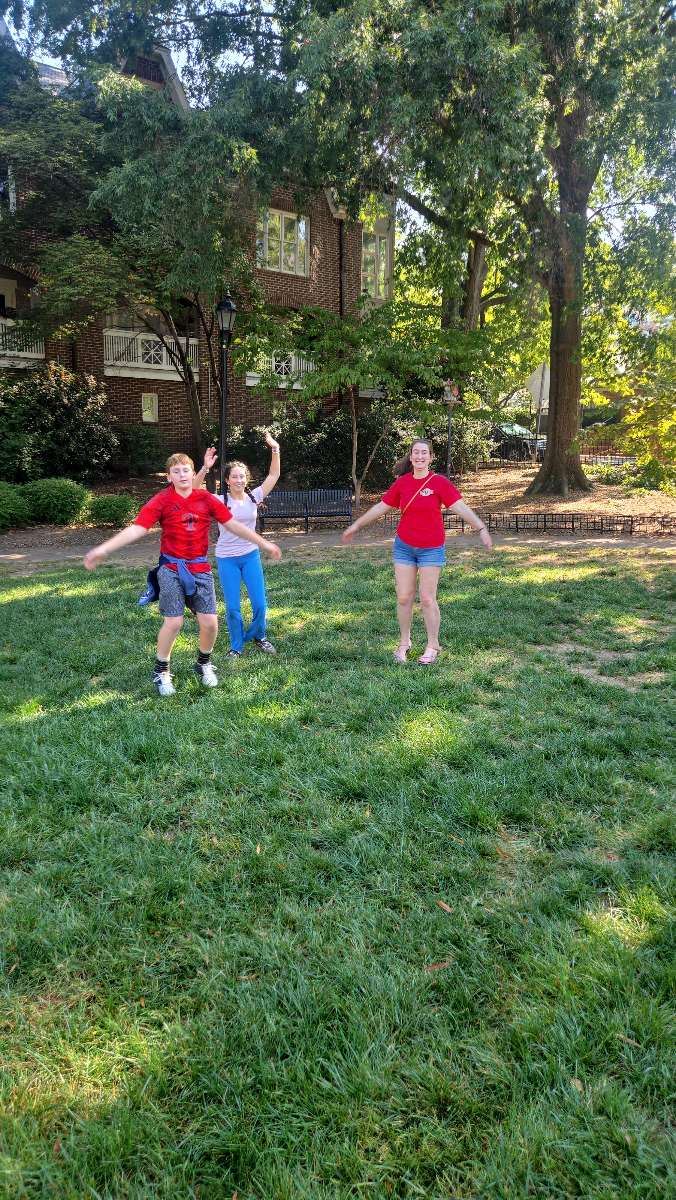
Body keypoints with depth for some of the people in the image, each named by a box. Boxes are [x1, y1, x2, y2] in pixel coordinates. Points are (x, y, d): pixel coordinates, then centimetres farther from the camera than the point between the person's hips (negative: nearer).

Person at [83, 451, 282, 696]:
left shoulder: (206, 498, 2)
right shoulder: (161, 501, -6)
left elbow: (234, 524, 7)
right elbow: (136, 529, -13)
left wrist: (264, 543, 8)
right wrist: (103, 549, -24)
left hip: (201, 568, 3)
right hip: (172, 568, -2)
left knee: (210, 622, -1)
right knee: (173, 622, -7)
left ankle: (203, 664, 27)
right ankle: (161, 671, 16)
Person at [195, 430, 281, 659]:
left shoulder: (254, 497, -1)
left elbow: (274, 475, -4)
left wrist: (275, 450, -15)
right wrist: (205, 468, -32)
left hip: (250, 556, 2)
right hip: (226, 559, -2)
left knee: (259, 604, 3)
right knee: (232, 607, 1)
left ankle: (258, 636, 30)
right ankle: (236, 646, 21)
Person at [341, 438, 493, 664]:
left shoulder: (440, 482, -8)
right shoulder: (402, 482, 1)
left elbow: (461, 508, -15)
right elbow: (381, 507, 11)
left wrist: (482, 529, -27)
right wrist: (356, 526, 17)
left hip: (431, 549, -3)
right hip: (404, 546, 3)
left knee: (427, 599, -1)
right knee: (404, 597, 5)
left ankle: (433, 646, 15)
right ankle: (404, 642, 22)